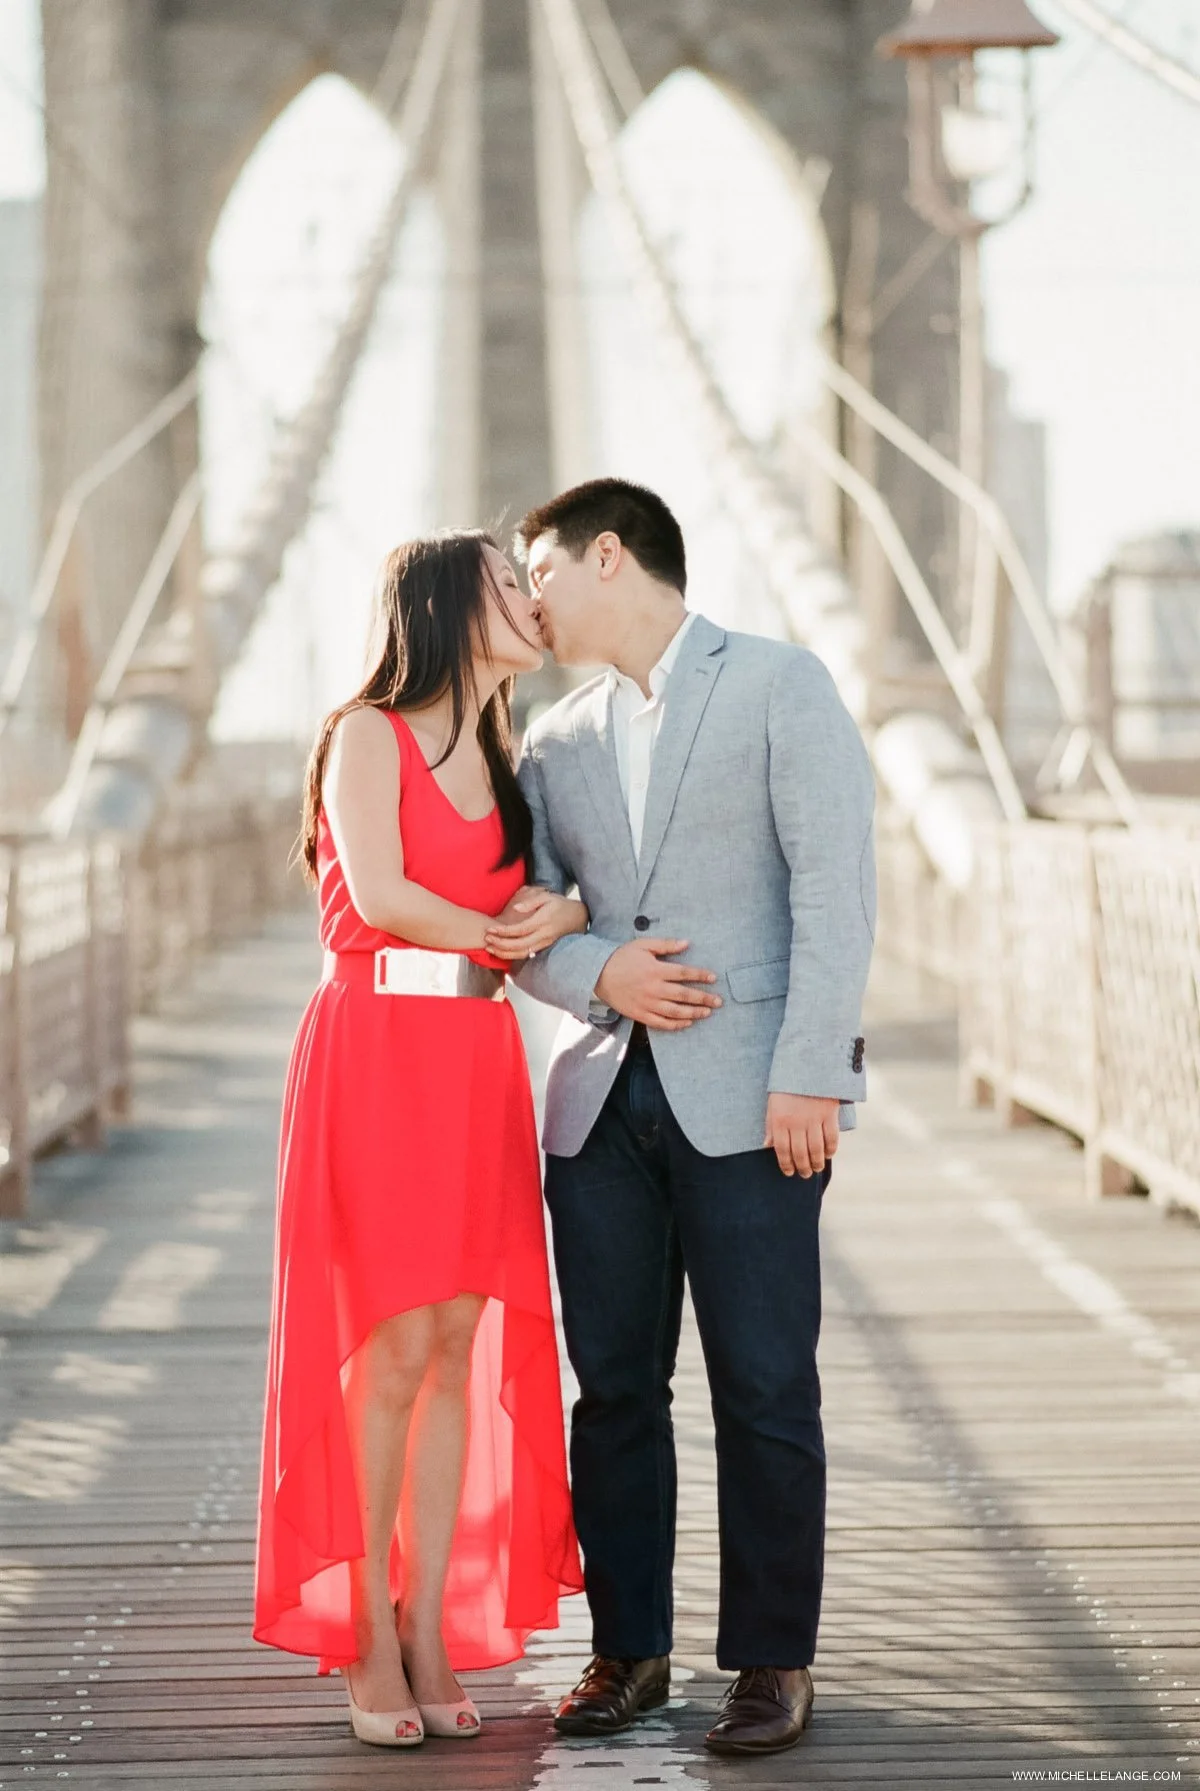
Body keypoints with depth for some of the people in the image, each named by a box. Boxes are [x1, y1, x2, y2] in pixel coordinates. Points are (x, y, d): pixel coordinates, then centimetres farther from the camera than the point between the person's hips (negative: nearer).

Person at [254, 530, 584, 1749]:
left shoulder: (496, 758, 19)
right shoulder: (369, 733, -2)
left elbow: (531, 902, 14)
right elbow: (381, 894, -13)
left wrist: (562, 914, -8)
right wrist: (500, 933, 0)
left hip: (479, 1061, 6)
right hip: (378, 1052, -6)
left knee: (461, 1347, 2)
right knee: (393, 1351, -7)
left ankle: (432, 1636, 6)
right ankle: (367, 1636, 2)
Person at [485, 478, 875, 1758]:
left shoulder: (780, 686, 1)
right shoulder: (557, 742, 17)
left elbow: (834, 886, -7)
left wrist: (808, 1074, -14)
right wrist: (596, 972, -8)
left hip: (745, 1101, -5)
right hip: (601, 1098, 5)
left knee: (765, 1391, -2)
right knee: (613, 1388, 7)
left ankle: (773, 1660, 8)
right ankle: (628, 1647, 17)